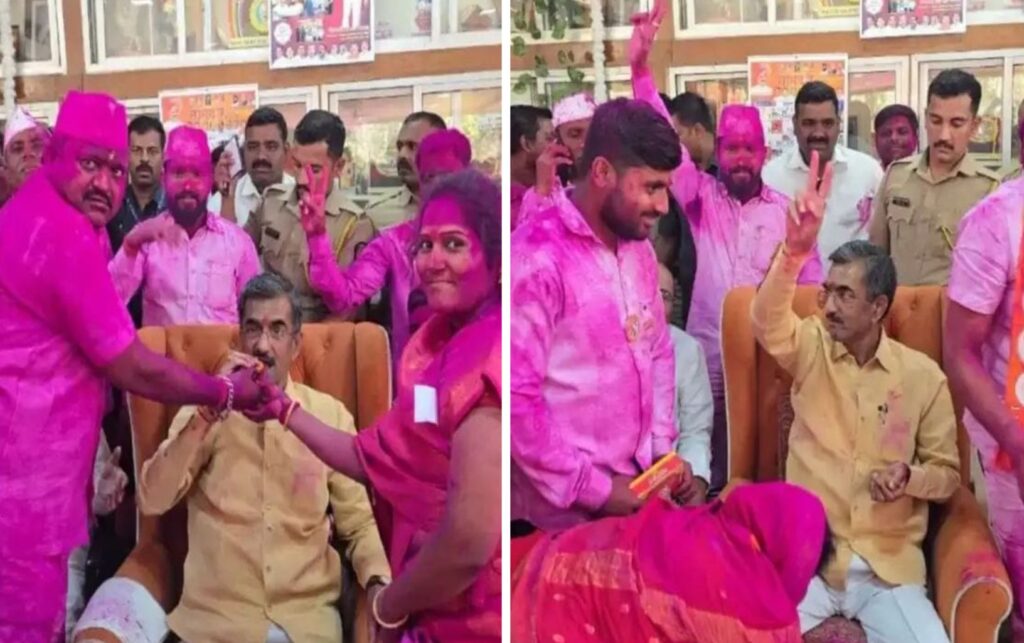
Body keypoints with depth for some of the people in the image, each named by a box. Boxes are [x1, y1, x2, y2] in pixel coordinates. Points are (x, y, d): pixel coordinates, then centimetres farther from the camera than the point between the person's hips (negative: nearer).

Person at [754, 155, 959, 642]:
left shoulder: (924, 376, 2)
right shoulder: (810, 348, 1)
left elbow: (947, 474, 9)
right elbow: (766, 321, -22)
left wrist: (911, 476, -14)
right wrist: (796, 248, -39)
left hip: (889, 566, 0)